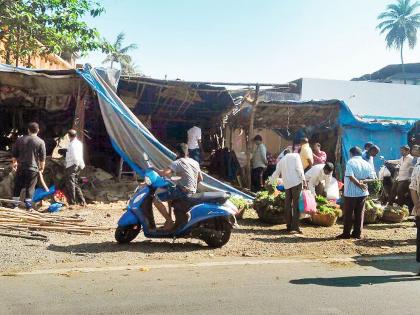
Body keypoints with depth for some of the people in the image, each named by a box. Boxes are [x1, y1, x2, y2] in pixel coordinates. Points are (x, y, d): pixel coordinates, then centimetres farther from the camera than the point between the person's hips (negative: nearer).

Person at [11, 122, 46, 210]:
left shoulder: (20, 139, 4)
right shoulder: (40, 142, -7)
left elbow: (14, 153, 10)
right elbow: (42, 157, -6)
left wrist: (14, 162, 24)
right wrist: (42, 168, 5)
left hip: (21, 167, 3)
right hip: (33, 168, -3)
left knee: (17, 186, 13)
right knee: (30, 188, 2)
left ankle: (15, 204, 18)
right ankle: (28, 206, 3)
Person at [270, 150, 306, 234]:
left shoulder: (281, 161, 21)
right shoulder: (295, 155, 9)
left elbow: (276, 174, 27)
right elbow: (298, 168, -5)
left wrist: (271, 181, 44)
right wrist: (303, 179, -6)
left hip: (287, 184, 4)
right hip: (296, 182, -4)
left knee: (288, 204, 12)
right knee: (295, 204, -5)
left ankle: (289, 226, 15)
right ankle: (295, 228, -9)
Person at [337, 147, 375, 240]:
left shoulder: (351, 162, -9)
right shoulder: (366, 164, 6)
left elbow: (350, 176, -21)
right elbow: (371, 177, 3)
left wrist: (359, 184, -15)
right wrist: (363, 182, -4)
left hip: (351, 193, -5)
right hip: (363, 193, 5)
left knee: (348, 213, 3)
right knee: (359, 213, 10)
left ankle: (346, 233, 7)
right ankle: (357, 233, 12)